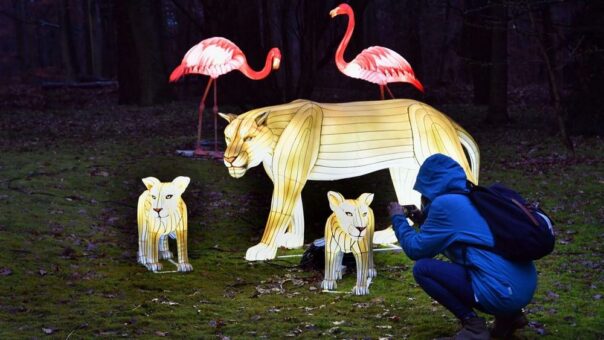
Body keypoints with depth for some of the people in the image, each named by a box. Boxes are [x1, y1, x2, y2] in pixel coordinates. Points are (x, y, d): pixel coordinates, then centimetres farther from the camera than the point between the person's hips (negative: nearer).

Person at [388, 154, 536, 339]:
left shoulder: (444, 203, -6)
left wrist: (399, 219, 17)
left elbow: (416, 249, 1)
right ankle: (508, 317, 16)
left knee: (422, 268, -2)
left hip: (501, 294, -9)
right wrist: (427, 219, 29)